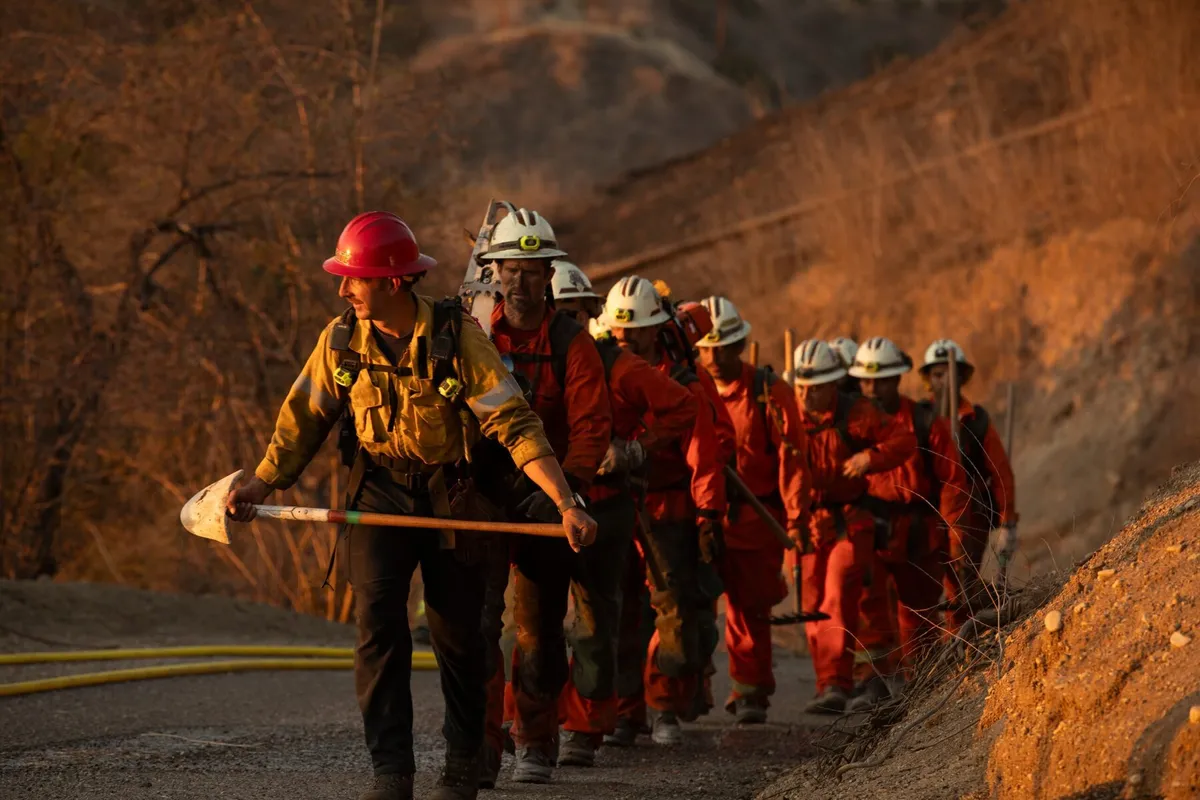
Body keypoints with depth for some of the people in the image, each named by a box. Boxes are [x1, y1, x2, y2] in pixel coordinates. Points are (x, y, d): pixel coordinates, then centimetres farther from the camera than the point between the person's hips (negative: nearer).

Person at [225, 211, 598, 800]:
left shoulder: (457, 336, -16)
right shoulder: (341, 339, -5)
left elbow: (514, 422, -19)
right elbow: (304, 418, 5)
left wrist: (565, 502, -27)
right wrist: (261, 484, -7)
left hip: (451, 493, -2)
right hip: (379, 492, 2)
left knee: (458, 635, 5)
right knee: (377, 621, -14)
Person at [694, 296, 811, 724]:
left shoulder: (770, 392, -2)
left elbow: (792, 458, -4)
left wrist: (796, 518, -10)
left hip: (757, 518, -1)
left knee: (750, 608, 5)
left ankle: (749, 692, 17)